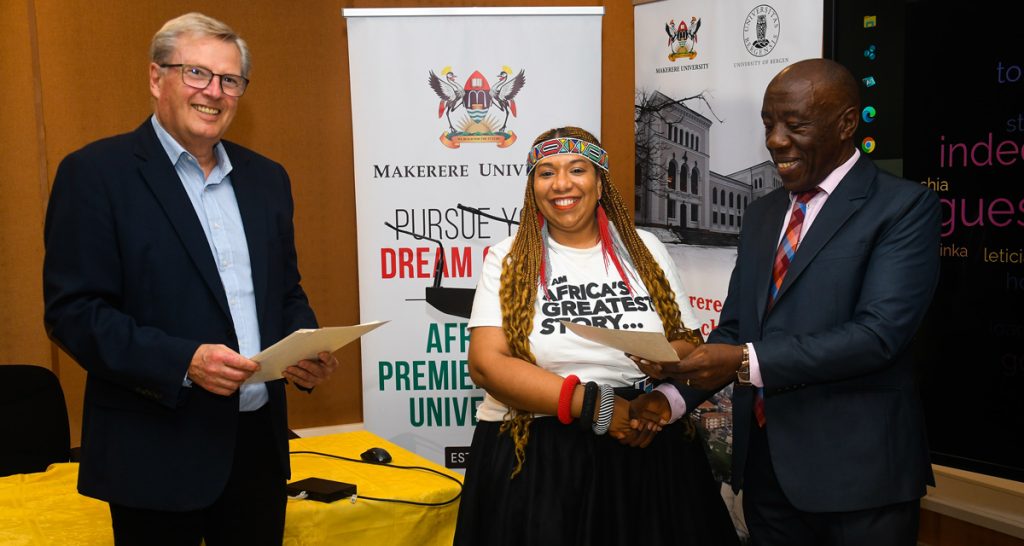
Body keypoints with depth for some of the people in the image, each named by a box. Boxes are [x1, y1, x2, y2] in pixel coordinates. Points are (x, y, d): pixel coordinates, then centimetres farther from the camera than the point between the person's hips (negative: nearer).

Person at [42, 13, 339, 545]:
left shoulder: (265, 177, 10)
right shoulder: (97, 172, -7)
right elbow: (73, 310, -11)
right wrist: (183, 361, -23)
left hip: (259, 442, 5)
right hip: (158, 453, -5)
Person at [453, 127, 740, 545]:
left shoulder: (645, 249, 6)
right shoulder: (509, 259, -1)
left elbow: (689, 345, 5)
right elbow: (486, 363, -11)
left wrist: (664, 398, -17)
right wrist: (593, 405, -19)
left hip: (646, 453, 2)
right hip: (534, 460, -2)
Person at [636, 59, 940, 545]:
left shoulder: (904, 206, -9)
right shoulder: (762, 214, 12)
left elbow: (878, 332, -20)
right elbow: (734, 326, 11)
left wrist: (748, 362, -28)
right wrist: (675, 394, -6)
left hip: (856, 468, -5)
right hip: (764, 463, 6)